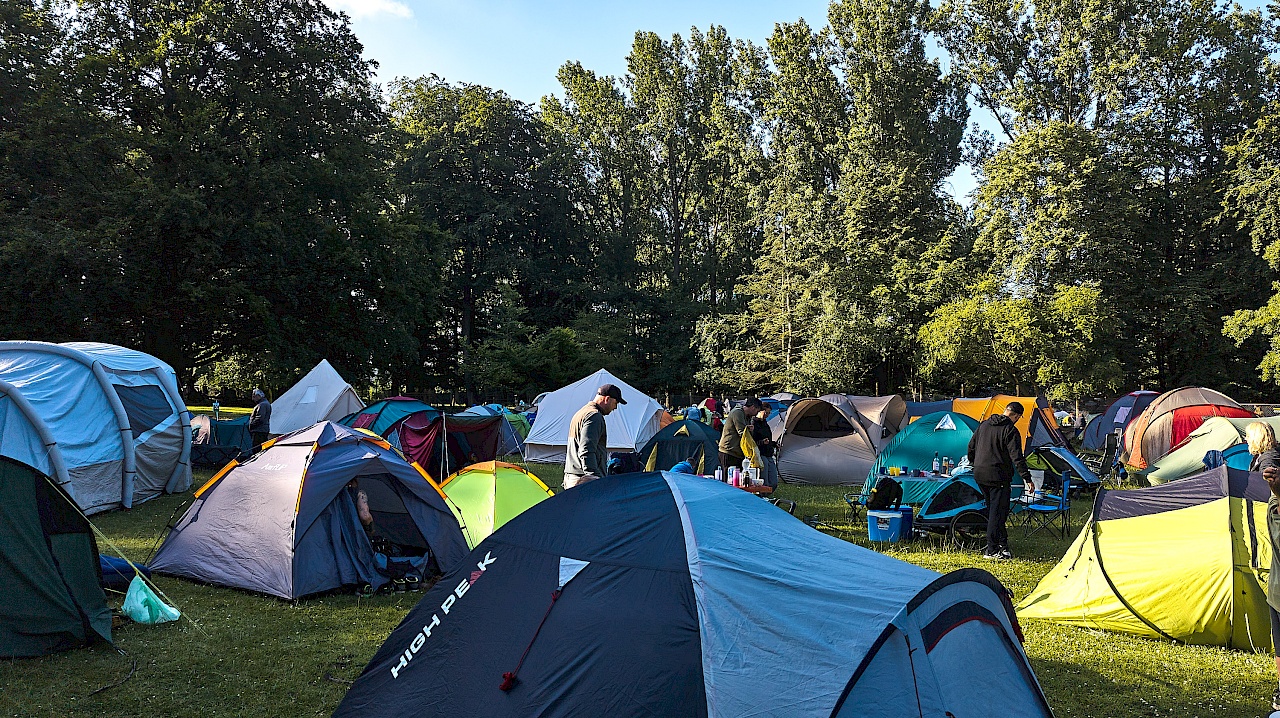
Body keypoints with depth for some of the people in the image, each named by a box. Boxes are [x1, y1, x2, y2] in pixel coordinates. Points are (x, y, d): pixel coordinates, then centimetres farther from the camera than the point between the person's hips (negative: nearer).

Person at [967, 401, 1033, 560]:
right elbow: (1017, 457, -17)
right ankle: (991, 550, -3)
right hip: (998, 477, -7)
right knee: (998, 511, -2)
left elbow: (971, 446, 19)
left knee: (992, 509, 19)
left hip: (979, 475, 7)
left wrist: (973, 464, 33)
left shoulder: (984, 425, 10)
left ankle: (1002, 541, 30)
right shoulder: (1011, 431, -12)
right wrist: (1027, 478, -14)